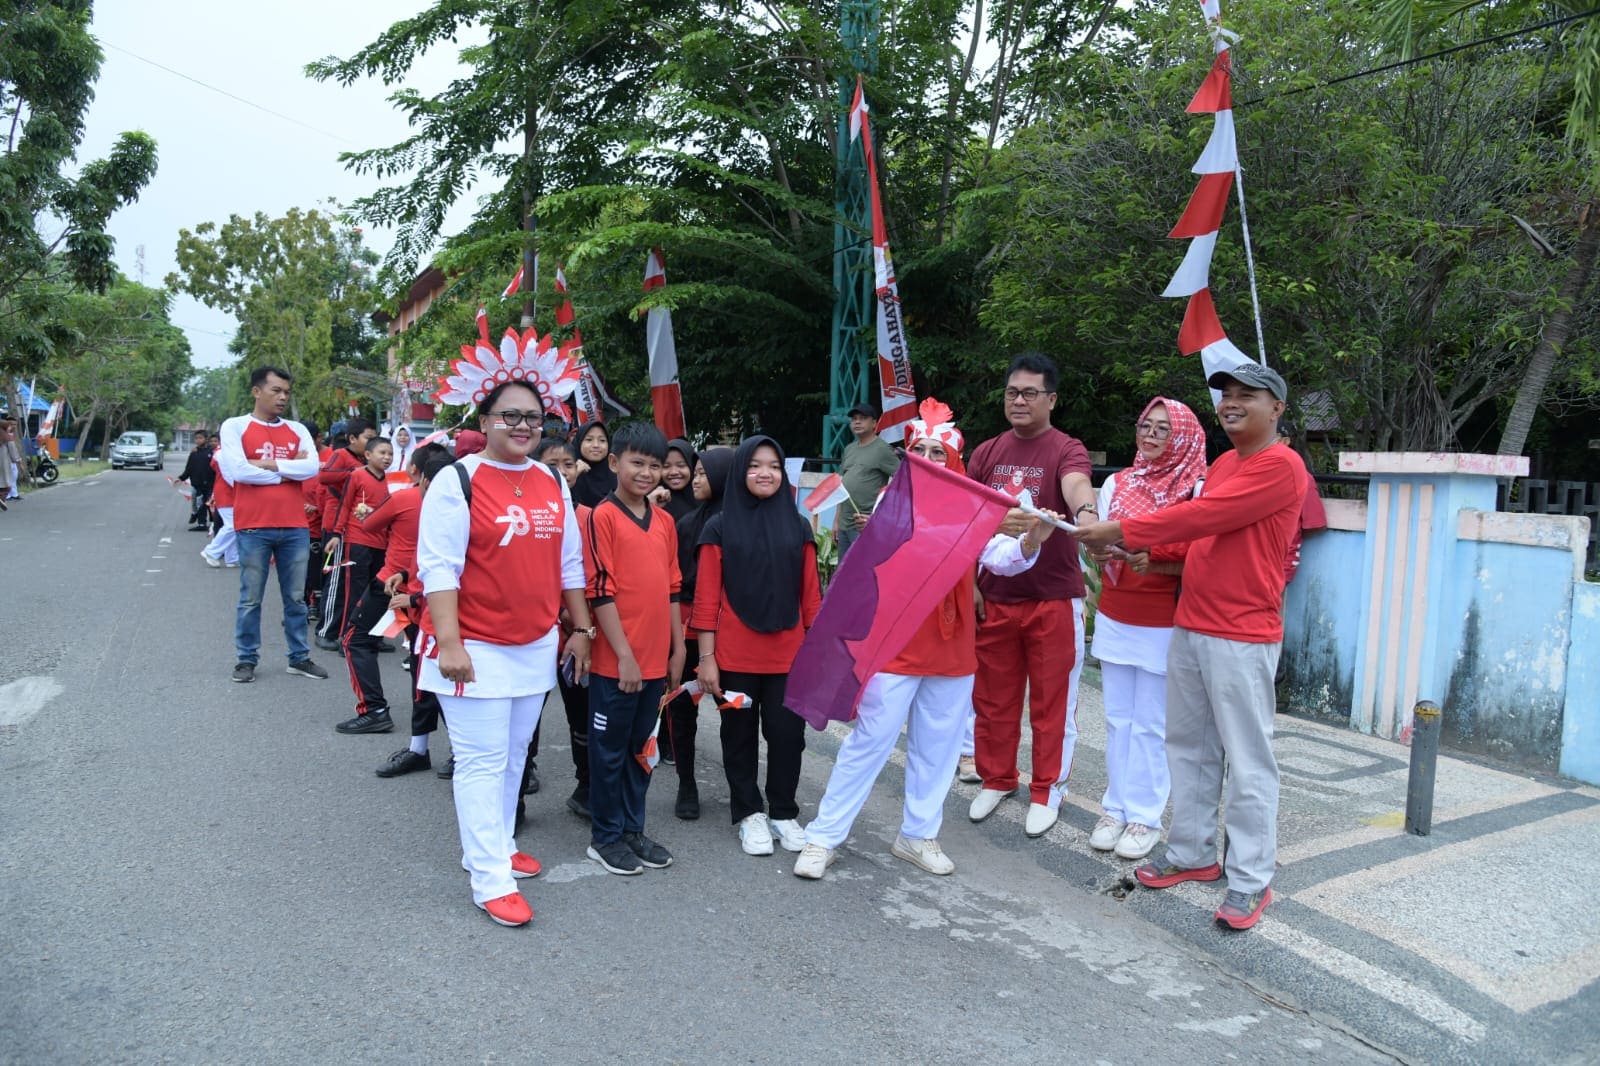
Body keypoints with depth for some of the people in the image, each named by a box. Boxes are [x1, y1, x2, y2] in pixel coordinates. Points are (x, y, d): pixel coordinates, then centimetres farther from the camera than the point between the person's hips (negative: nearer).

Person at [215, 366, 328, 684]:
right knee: (250, 599, 6)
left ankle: (299, 658, 19)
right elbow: (237, 471, -13)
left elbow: (312, 468, -5)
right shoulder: (235, 426, 1)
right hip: (253, 527, -3)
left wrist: (267, 464, -11)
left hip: (295, 527, 3)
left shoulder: (297, 430, 10)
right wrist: (288, 471, -7)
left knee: (296, 597, 10)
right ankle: (246, 659, 17)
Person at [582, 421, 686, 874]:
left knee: (642, 747, 16)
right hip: (615, 661, -6)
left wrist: (678, 649, 12)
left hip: (656, 660, 6)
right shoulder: (603, 517, -10)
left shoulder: (664, 521, 10)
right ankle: (605, 837, 21)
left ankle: (633, 829, 29)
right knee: (610, 749, 7)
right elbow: (600, 591, -14)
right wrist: (624, 655, -15)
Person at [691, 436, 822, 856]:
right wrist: (706, 657, -6)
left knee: (787, 733, 5)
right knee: (740, 735, 10)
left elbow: (810, 593, 7)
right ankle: (750, 814, 25)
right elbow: (706, 598, -3)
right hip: (735, 656, -1)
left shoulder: (797, 527, 6)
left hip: (788, 656, 2)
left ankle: (783, 812, 23)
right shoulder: (720, 528, -1)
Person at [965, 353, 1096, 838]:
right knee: (993, 697, 13)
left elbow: (1077, 485, -30)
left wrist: (1084, 513, -52)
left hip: (1054, 598, -4)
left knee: (1051, 702, 7)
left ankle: (1046, 792, 22)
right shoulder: (986, 453, 6)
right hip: (994, 597, 4)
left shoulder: (1066, 449, -8)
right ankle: (996, 779, 32)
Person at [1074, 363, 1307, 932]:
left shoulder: (1281, 467, -12)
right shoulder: (1223, 463, 16)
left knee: (1247, 760, 0)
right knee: (1188, 747, 14)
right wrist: (1147, 554, 2)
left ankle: (1252, 880, 11)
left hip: (1242, 638, -8)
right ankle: (1192, 853, 27)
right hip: (1189, 627, 9)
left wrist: (1120, 532, -18)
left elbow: (1202, 517, -21)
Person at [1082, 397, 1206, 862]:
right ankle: (1115, 808, 22)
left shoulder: (1196, 492, -8)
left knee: (1150, 725, 4)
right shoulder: (1117, 483, 6)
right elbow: (1100, 550, 6)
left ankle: (1143, 816, 16)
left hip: (1163, 626, -4)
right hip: (1114, 619, 4)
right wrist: (1104, 550, -16)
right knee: (1117, 719, 11)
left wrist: (1155, 565, -27)